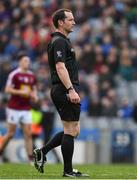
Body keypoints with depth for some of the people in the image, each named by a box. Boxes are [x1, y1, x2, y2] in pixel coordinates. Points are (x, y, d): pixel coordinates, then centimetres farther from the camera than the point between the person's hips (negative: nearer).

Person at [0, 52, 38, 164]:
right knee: (11, 134, 0)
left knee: (28, 134, -2)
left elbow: (34, 89, 23)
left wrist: (35, 96, 1)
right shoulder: (14, 74, -9)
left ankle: (31, 158, -3)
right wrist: (21, 92, -20)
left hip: (26, 109, 5)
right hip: (14, 108, -5)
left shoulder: (32, 76, 9)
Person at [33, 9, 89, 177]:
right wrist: (71, 90, -27)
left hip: (60, 91, 10)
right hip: (65, 90, -10)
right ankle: (68, 171, 1)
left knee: (73, 130, 14)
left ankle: (41, 152, 12)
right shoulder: (60, 41, -12)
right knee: (71, 130, -4)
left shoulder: (60, 41, 20)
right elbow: (60, 67, -22)